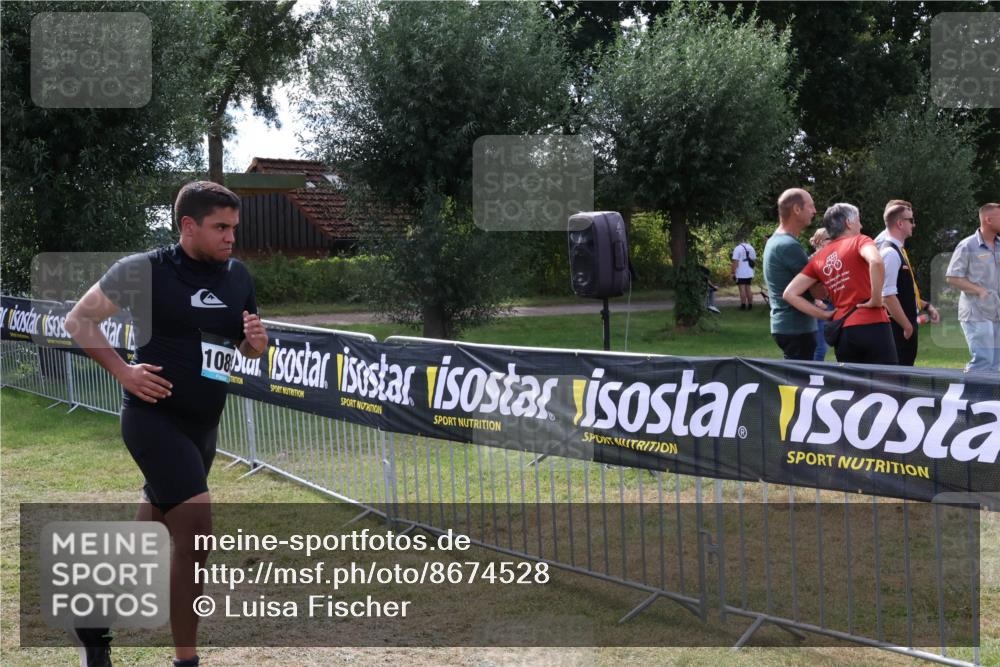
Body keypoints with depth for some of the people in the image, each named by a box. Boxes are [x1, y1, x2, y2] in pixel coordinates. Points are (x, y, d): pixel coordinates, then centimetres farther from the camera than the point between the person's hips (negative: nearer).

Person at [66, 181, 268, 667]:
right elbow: (78, 321, -4)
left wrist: (256, 342, -6)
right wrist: (124, 372, -13)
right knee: (196, 534, -16)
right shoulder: (143, 270, -11)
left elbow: (246, 346, 18)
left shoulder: (238, 277, 6)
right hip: (155, 419, -7)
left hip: (202, 426, 7)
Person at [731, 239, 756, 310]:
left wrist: (733, 273, -12)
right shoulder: (751, 248, 9)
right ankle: (750, 305, 15)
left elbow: (735, 262, -16)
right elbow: (754, 260, 16)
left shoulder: (737, 249, -11)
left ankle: (743, 305, -3)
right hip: (750, 274, 6)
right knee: (748, 289, 13)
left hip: (741, 274, -6)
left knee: (742, 290, -3)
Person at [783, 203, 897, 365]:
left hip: (842, 332, 5)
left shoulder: (819, 258, 14)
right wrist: (876, 299, -12)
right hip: (872, 326, -5)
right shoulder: (859, 241, 0)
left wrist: (824, 315, 9)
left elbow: (790, 294, 9)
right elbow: (876, 261, -24)